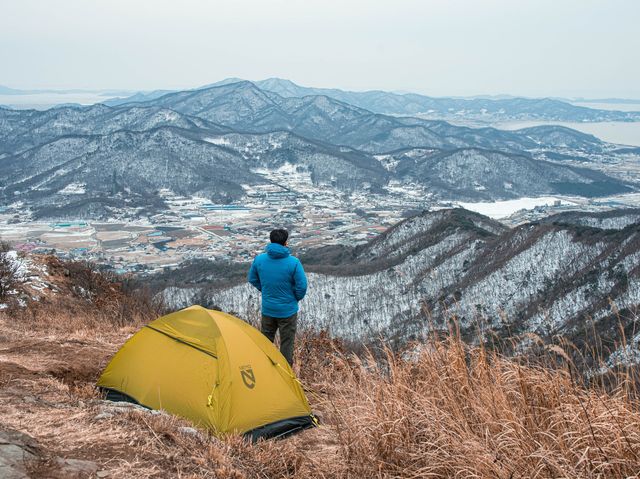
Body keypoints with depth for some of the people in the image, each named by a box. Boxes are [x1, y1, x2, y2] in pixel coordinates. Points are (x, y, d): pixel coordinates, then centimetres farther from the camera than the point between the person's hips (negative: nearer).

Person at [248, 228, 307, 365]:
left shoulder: (259, 259, -9)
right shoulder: (293, 262, -20)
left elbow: (252, 279, 7)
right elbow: (302, 286, -15)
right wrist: (295, 299, 4)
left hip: (267, 309, 3)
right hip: (287, 310, -3)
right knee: (286, 343, 11)